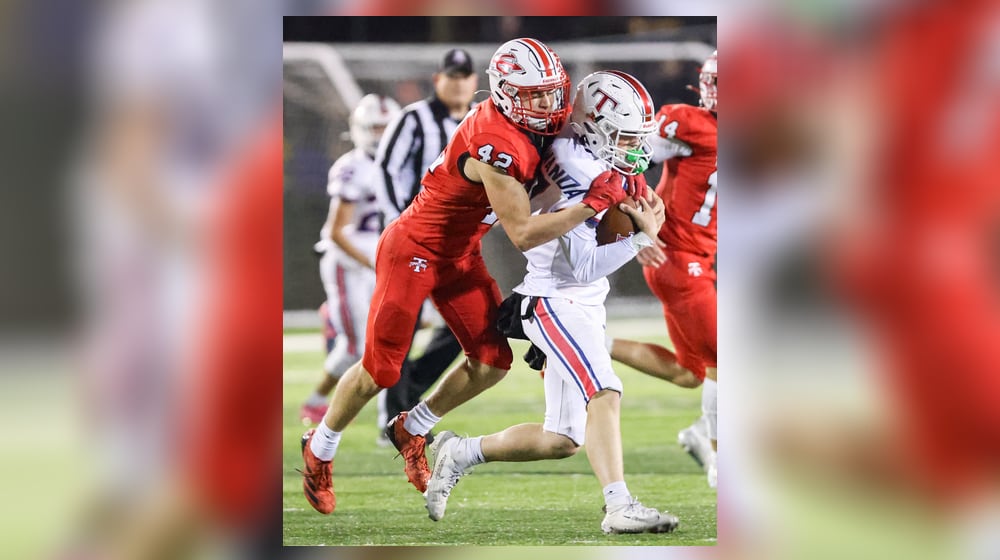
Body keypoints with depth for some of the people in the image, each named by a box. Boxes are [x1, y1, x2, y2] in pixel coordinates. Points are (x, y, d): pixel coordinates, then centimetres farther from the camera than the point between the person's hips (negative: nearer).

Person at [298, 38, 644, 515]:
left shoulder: (535, 125, -9)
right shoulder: (496, 146, -34)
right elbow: (522, 235, -32)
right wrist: (593, 204, -33)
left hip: (459, 256, 8)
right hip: (414, 254, -8)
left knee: (492, 363, 5)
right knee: (380, 372, 3)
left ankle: (411, 431, 28)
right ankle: (319, 451, 28)